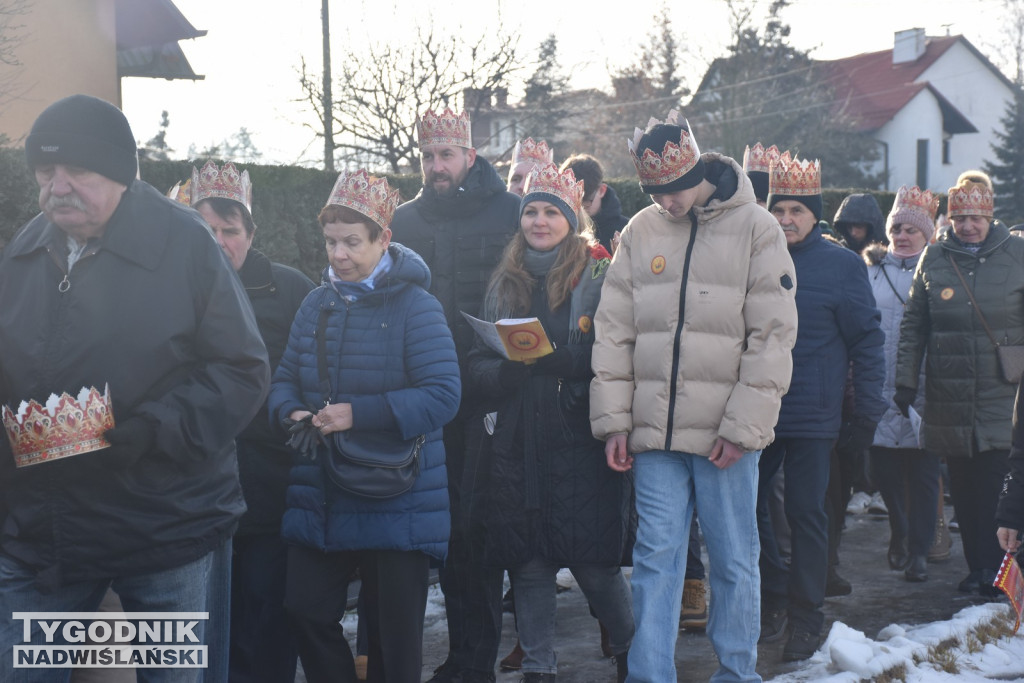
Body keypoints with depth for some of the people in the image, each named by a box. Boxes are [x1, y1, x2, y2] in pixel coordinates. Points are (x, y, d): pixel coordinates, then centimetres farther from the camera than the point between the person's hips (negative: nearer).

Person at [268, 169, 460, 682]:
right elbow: (285, 378, 13)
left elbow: (442, 396, -18)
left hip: (397, 503, -5)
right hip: (320, 500, 5)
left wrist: (359, 414, -25)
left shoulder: (415, 308, -10)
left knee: (393, 635, 6)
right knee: (307, 610, 6)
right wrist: (291, 412, -10)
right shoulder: (316, 304, 8)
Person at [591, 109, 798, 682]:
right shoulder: (640, 232, 9)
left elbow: (773, 335, -6)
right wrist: (614, 419, 2)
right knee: (655, 559, 4)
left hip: (725, 435, -2)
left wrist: (743, 425, -12)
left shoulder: (755, 227, -2)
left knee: (734, 561, 7)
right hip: (654, 430, 3)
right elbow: (614, 332, 10)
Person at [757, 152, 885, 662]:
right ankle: (774, 600, 24)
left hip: (814, 416, -4)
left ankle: (805, 619, 15)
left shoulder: (843, 265, -4)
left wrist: (866, 415, -6)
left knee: (805, 514, 2)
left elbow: (867, 343, -3)